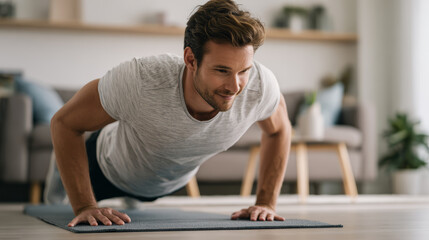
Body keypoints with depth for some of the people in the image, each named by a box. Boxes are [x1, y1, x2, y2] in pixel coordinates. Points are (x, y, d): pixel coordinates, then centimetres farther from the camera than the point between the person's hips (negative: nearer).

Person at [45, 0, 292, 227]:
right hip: (111, 169, -3)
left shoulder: (260, 85, -39)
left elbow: (278, 129, -14)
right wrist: (84, 207, -37)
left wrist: (266, 203, -19)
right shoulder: (139, 81, -48)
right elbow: (64, 122, -32)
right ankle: (62, 167, 57)